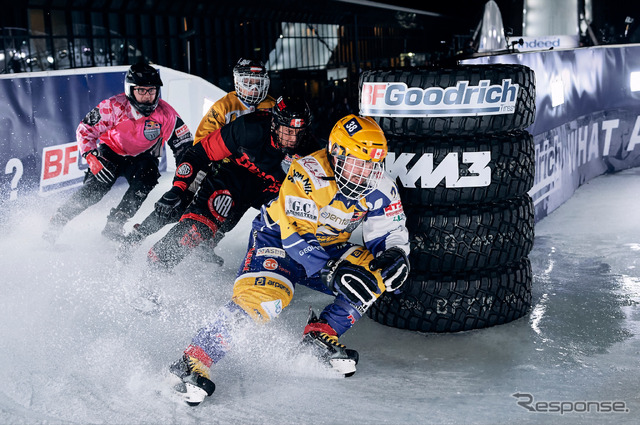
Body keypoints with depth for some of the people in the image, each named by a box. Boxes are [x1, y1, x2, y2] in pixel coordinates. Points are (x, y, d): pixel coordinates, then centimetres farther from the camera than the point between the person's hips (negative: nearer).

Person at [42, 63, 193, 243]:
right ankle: (56, 223, -1)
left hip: (141, 158, 2)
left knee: (147, 177, -29)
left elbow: (185, 145, -13)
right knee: (95, 189, -20)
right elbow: (85, 130, -15)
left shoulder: (166, 114, -21)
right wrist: (92, 158, -29)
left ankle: (114, 225, -19)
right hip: (111, 152, -1)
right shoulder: (114, 106, -24)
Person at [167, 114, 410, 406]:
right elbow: (296, 237, -31)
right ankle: (193, 362, -25)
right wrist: (334, 272, -39)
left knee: (374, 274, -15)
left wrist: (394, 256, -26)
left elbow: (391, 235, -2)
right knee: (265, 296, -31)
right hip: (278, 237, -6)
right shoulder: (307, 174, -26)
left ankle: (319, 337, -8)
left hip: (328, 248, 6)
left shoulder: (379, 188, -10)